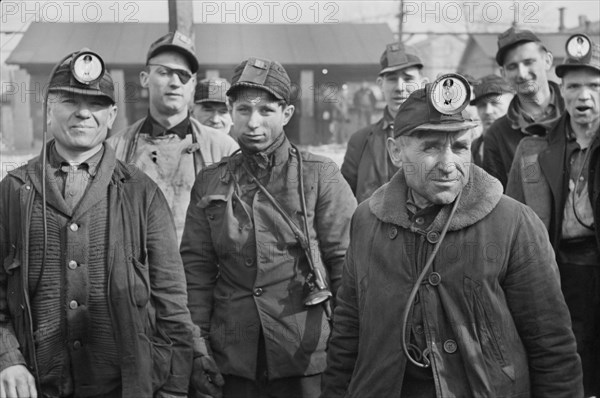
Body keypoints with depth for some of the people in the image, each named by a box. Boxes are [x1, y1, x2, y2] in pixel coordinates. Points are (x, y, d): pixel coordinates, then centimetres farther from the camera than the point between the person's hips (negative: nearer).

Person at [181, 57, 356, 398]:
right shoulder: (210, 183, 6)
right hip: (233, 360, 2)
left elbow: (347, 263, -3)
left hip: (307, 358, -2)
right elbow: (197, 268, 6)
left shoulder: (320, 177, -2)